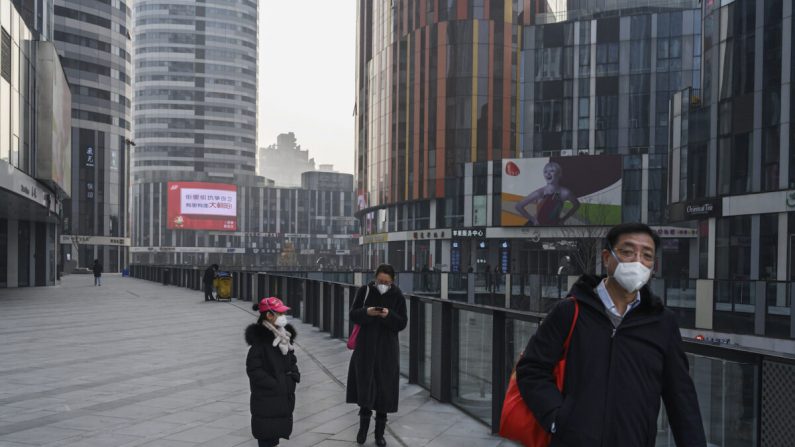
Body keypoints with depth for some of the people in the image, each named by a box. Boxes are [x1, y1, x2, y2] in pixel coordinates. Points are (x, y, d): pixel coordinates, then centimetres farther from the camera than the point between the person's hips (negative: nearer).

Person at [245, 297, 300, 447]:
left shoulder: (284, 335, 8)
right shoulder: (260, 338, -15)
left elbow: (291, 360, 19)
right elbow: (253, 370, -17)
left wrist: (293, 376, 0)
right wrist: (275, 385, -17)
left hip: (284, 397, 7)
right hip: (266, 398, -7)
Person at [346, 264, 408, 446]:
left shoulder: (398, 296, -4)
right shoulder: (364, 291, -2)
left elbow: (402, 323, -4)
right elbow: (353, 315, -2)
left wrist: (389, 315, -23)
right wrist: (366, 312, -22)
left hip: (387, 348, 0)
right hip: (366, 345, 0)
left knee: (384, 387, 3)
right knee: (365, 384, -2)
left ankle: (380, 432, 14)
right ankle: (364, 422, 18)